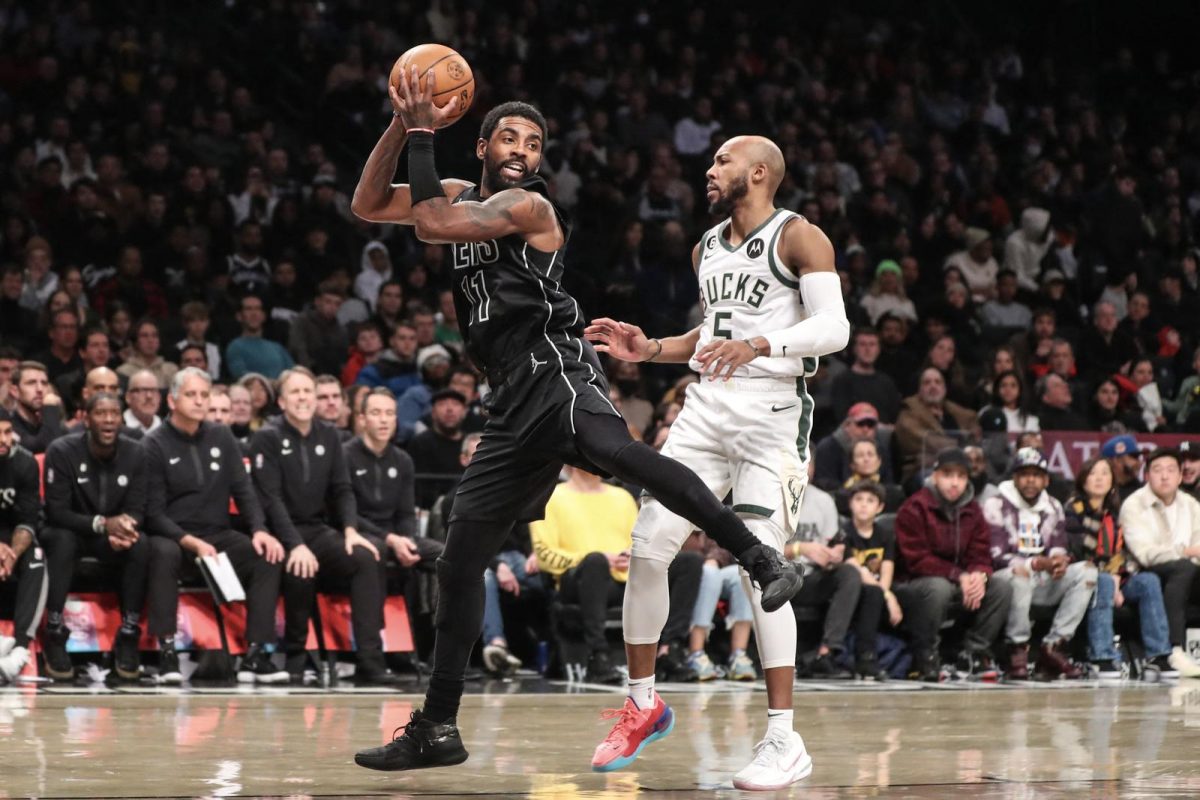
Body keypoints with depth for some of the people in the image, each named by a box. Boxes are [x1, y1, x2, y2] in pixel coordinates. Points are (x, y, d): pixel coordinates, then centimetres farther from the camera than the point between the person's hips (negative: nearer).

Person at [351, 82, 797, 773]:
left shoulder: (528, 206, -3)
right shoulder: (465, 196, 20)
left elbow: (431, 225, -13)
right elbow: (367, 206, 17)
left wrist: (422, 136, -4)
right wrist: (403, 127, 3)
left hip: (554, 369, -8)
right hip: (517, 402, 8)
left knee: (615, 448, -41)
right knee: (461, 561, 9)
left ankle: (762, 561, -46)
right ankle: (437, 730, 16)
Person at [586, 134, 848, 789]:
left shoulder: (799, 238, -5)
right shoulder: (707, 248, 18)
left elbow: (833, 327, -16)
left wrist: (759, 345, -30)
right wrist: (649, 350, 12)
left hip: (772, 412, -7)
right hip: (707, 408, 7)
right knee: (647, 548, -2)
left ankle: (785, 741, -7)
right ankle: (643, 704, 15)